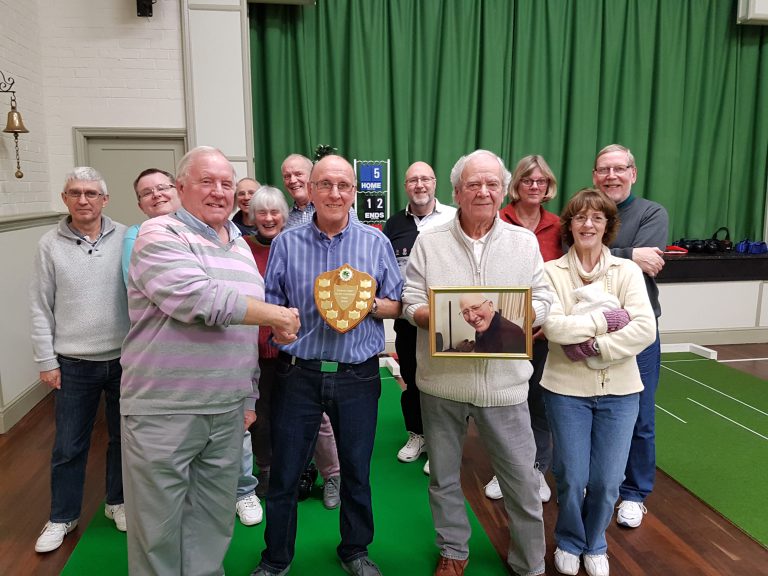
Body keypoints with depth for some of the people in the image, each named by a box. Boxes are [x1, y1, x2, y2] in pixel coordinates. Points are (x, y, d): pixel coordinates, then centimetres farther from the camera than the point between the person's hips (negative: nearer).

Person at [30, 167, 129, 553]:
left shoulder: (125, 238, -3)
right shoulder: (50, 245, -2)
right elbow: (40, 308, 1)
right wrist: (46, 360, -1)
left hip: (125, 359, 0)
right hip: (73, 364, 0)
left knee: (123, 437, 15)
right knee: (68, 446, 12)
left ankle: (118, 502, 36)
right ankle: (62, 517, 31)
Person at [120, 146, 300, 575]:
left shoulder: (240, 244, 14)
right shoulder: (161, 236, -8)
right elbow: (199, 299, -25)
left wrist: (250, 396, 19)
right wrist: (277, 315, -14)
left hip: (228, 411, 6)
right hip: (165, 411, -6)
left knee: (215, 525, 16)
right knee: (160, 529, 8)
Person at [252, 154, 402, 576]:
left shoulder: (376, 242, 2)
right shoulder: (286, 243, 1)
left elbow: (398, 305, 6)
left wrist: (373, 304, -13)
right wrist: (284, 319, -13)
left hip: (357, 376, 1)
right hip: (298, 373, 0)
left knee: (357, 470, 15)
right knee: (284, 473, 10)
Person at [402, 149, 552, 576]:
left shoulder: (525, 241, 3)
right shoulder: (429, 242, 0)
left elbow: (541, 304, 1)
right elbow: (412, 306, -2)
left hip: (504, 383, 0)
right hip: (441, 381, 1)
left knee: (522, 480, 9)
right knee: (443, 477, 16)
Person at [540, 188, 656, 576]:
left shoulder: (627, 271, -1)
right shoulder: (551, 272, -4)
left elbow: (645, 329, -13)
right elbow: (553, 327, -18)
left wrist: (594, 346, -19)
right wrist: (607, 319, -16)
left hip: (619, 391, 1)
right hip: (567, 389, -1)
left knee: (606, 482, 9)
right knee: (571, 478, 6)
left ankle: (595, 545, 37)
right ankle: (569, 542, 36)